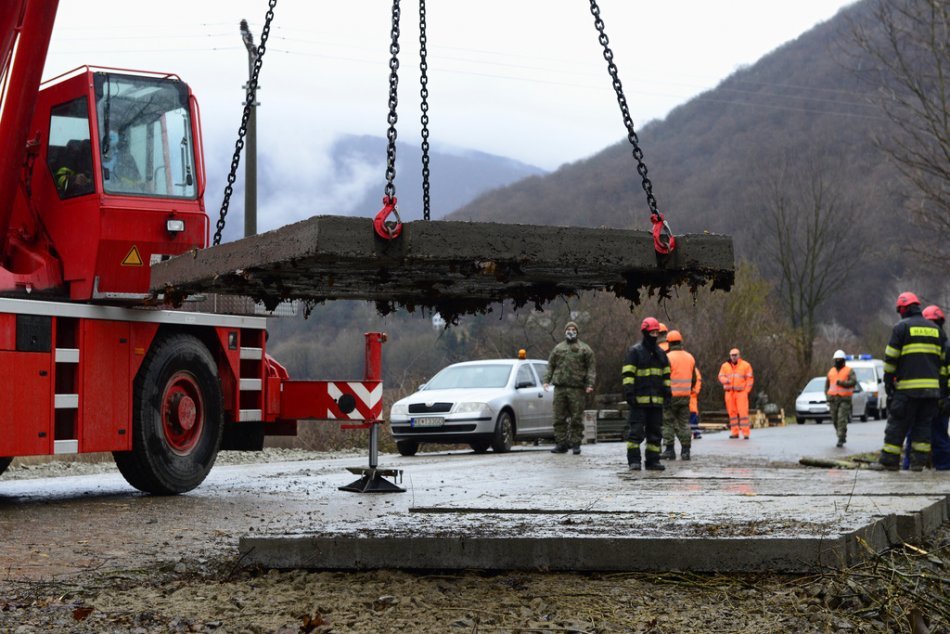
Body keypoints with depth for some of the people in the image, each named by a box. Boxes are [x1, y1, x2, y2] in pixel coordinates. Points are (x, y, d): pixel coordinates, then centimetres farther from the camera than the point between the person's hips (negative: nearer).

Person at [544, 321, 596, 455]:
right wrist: (547, 380, 4)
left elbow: (591, 368, 4)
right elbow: (550, 366, 17)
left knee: (577, 418, -2)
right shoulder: (558, 348, 16)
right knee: (559, 417, 2)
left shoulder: (584, 349, 8)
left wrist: (590, 384, -7)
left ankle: (576, 443, 5)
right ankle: (561, 443, 7)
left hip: (577, 388, -2)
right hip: (560, 387, 3)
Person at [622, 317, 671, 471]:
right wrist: (628, 392, -14)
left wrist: (667, 392, 11)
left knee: (655, 432, 7)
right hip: (639, 399, -6)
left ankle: (653, 460, 13)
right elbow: (627, 374, -7)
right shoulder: (635, 351, -2)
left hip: (656, 400, 6)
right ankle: (634, 460, -4)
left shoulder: (661, 353, 16)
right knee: (636, 431, -8)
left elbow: (666, 375, 20)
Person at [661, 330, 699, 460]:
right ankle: (685, 450, 6)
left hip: (671, 395, -5)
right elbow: (694, 379, 15)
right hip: (685, 396, 5)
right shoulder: (690, 357, 10)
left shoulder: (668, 357, -10)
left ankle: (670, 450, 1)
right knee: (684, 423, 9)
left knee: (668, 423, 2)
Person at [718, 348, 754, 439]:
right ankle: (734, 432, 11)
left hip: (741, 392, -3)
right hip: (729, 392, 3)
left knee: (743, 412, -10)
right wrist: (726, 380, -15)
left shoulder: (745, 365, 2)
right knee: (732, 412, 5)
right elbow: (721, 376, 8)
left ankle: (746, 433, -10)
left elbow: (750, 379, 1)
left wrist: (746, 390, -7)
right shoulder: (725, 366, 10)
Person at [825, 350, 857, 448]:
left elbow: (853, 382, -12)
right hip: (833, 399, 5)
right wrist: (827, 396, 9)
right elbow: (827, 385, 21)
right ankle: (843, 436, 25)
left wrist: (842, 383, -20)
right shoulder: (831, 372, 16)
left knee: (842, 419, -14)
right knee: (835, 420, 5)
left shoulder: (849, 371, 2)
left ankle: (841, 439, -14)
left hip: (844, 399, -5)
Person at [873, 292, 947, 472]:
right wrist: (943, 386, 17)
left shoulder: (901, 327, -1)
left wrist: (888, 382, 3)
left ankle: (889, 460, 1)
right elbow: (944, 359, 15)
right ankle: (919, 461, 3)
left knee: (897, 423, 0)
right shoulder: (936, 329, 15)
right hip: (932, 387, 5)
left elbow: (891, 358, -4)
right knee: (924, 424, 8)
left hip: (908, 386, -5)